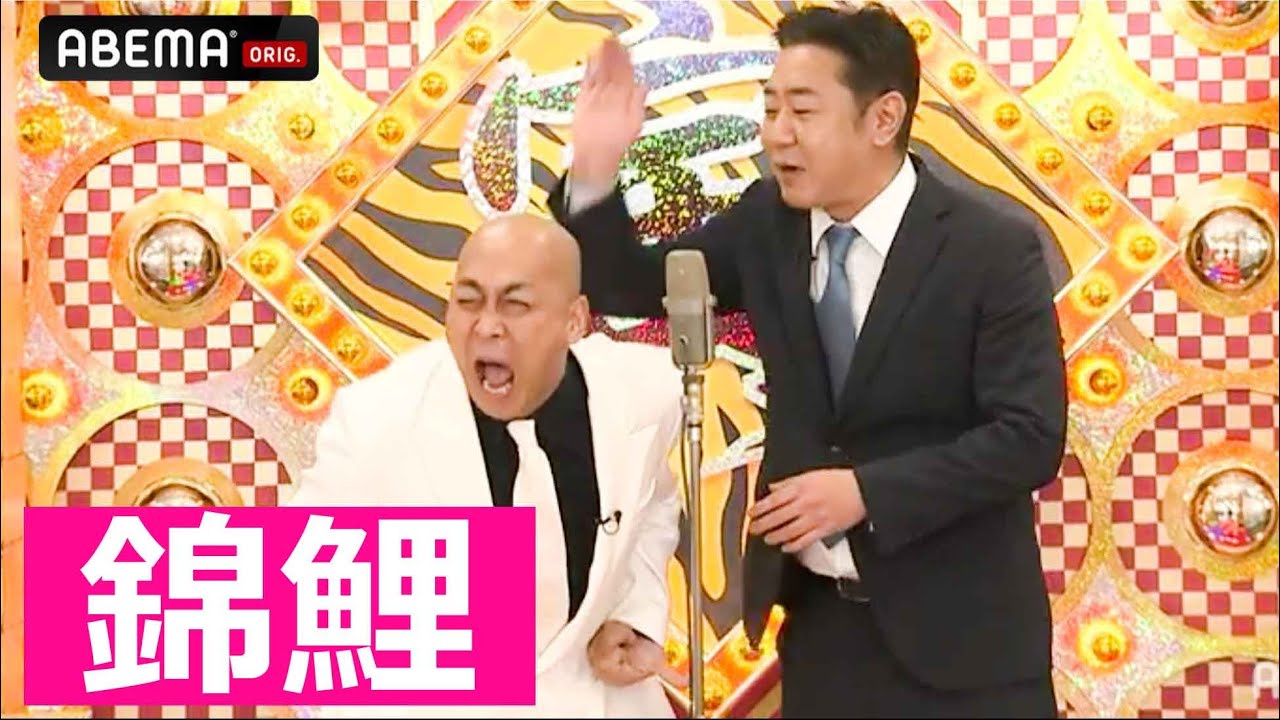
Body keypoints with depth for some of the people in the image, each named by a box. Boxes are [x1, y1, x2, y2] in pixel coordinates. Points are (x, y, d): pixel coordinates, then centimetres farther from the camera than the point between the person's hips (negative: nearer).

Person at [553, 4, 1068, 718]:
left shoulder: (994, 250, -13)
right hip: (819, 619, 4)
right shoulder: (767, 224, 1)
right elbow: (633, 287, 7)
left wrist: (867, 493, -23)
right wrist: (594, 172, -11)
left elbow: (1031, 437, -16)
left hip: (957, 631, -4)